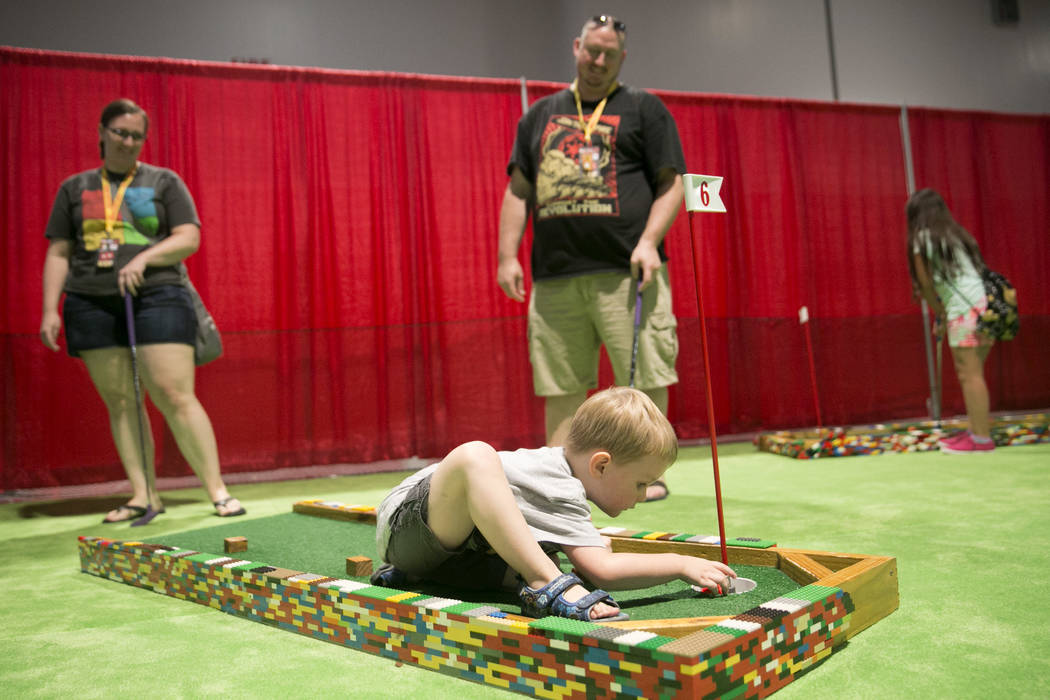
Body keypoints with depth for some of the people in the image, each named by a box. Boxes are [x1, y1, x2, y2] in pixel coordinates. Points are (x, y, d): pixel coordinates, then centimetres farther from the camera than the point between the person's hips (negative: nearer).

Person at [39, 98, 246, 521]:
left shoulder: (164, 182, 11)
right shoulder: (75, 188, 17)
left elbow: (189, 238, 1)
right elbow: (58, 254, 15)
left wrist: (144, 257, -15)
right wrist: (50, 309, 5)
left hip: (156, 298, -3)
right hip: (91, 304, 3)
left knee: (176, 398, -11)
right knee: (120, 402, 2)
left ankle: (217, 490, -8)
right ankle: (144, 495, 8)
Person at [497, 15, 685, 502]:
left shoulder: (644, 109, 12)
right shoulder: (541, 115, 22)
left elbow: (672, 183, 3)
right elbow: (518, 191, 19)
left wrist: (649, 241, -12)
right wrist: (508, 255, 8)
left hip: (627, 270, -3)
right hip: (555, 275, 3)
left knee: (643, 376, -4)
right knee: (560, 386, 4)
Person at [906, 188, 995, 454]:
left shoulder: (922, 238, 1)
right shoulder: (955, 233, 22)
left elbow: (926, 284, 2)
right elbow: (950, 278, 15)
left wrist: (940, 314, 15)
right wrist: (943, 315, 15)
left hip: (964, 309, -8)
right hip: (985, 305, 8)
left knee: (969, 374, -6)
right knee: (972, 373, 13)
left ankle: (981, 438, -4)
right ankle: (978, 430, 17)